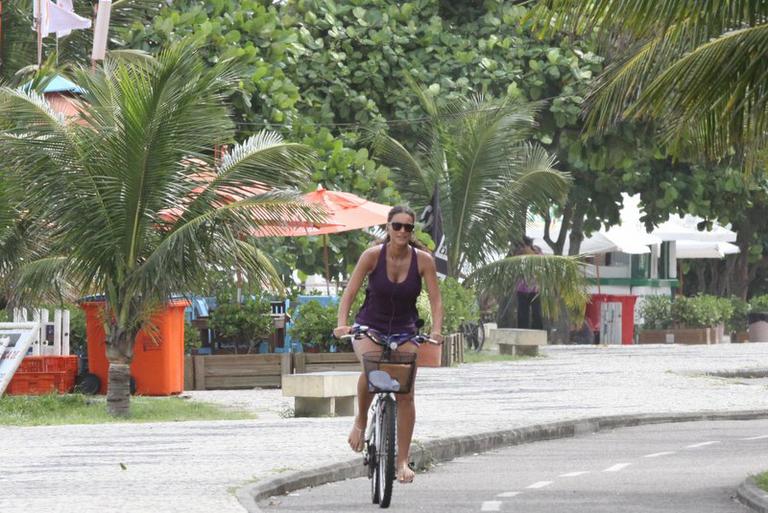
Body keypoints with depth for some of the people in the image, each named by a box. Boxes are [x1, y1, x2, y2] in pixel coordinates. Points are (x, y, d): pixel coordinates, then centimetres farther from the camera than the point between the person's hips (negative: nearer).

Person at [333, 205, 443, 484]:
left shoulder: (423, 260, -9)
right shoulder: (373, 255, -13)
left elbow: (435, 299, -8)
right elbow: (349, 292, -14)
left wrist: (436, 330, -25)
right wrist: (342, 323, -29)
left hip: (404, 332, 2)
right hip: (369, 328, -2)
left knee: (405, 393, -8)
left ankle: (403, 460, -1)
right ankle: (361, 420, -7)